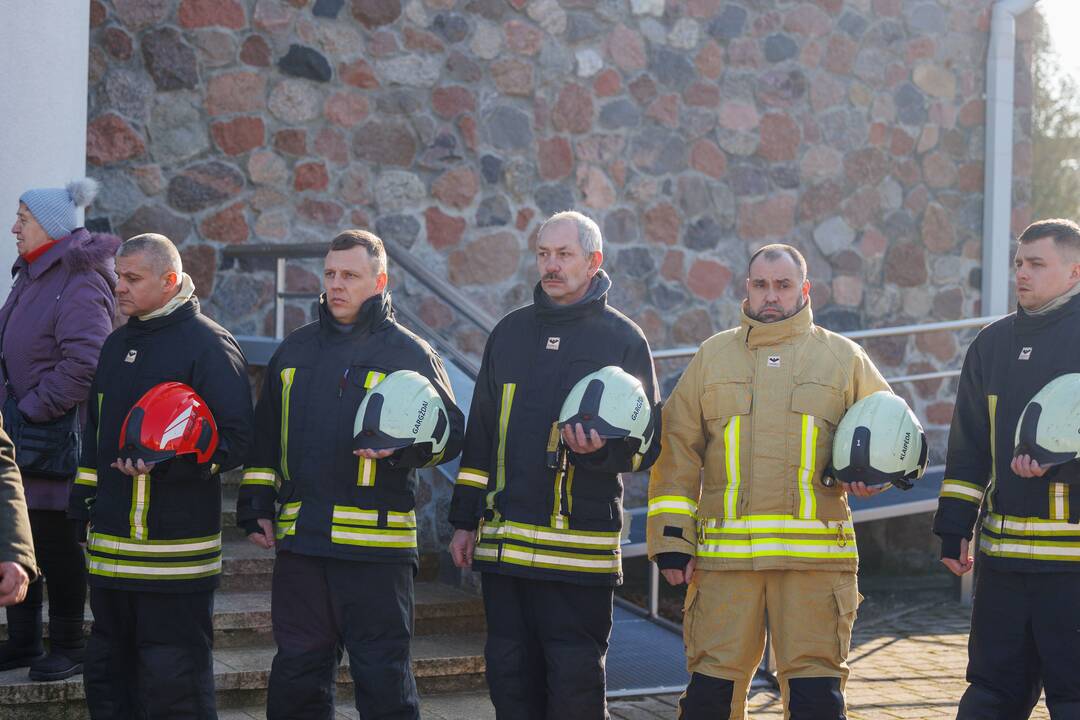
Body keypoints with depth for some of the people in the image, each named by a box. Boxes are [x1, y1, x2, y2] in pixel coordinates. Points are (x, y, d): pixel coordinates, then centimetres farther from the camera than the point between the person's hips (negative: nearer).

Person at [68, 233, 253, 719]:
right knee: (108, 674, 14)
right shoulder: (117, 345, 17)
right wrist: (86, 498, 20)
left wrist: (166, 462, -24)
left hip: (175, 549, -8)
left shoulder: (207, 345, -8)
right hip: (110, 546, 8)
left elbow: (236, 438, -13)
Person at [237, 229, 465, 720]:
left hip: (376, 544, -5)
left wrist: (401, 447, -19)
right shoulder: (294, 351, 17)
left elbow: (450, 433, -1)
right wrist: (256, 508, 16)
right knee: (297, 670, 9)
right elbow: (264, 439, 23)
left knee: (381, 673, -2)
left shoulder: (409, 353, 2)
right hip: (299, 537, 5)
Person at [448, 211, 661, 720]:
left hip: (580, 545, -4)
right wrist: (465, 519, 14)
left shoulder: (623, 339, 2)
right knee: (510, 676, 8)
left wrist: (600, 449, -20)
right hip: (502, 540, 4)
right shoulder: (510, 332, 15)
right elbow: (480, 433, 18)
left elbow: (647, 443, 2)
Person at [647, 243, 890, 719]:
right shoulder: (713, 356, 14)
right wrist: (671, 538, 3)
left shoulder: (844, 358, 11)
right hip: (722, 553, 1)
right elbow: (678, 451, 11)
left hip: (815, 555, -1)